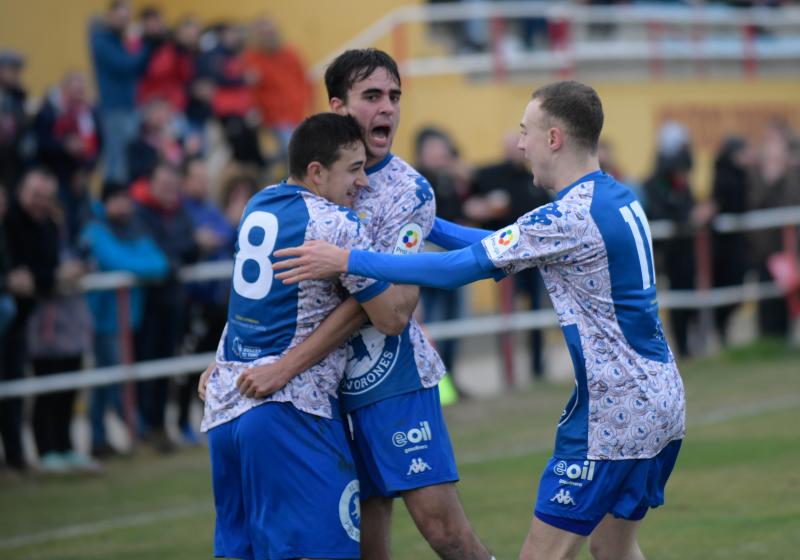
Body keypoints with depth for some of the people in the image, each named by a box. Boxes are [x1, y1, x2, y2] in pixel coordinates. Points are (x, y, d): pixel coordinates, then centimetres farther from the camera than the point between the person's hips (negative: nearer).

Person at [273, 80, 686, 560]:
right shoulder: (618, 198, 10)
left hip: (614, 408, -9)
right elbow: (507, 247, 20)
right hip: (663, 399, 9)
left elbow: (459, 269, -17)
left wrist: (347, 261, -13)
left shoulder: (571, 218, -18)